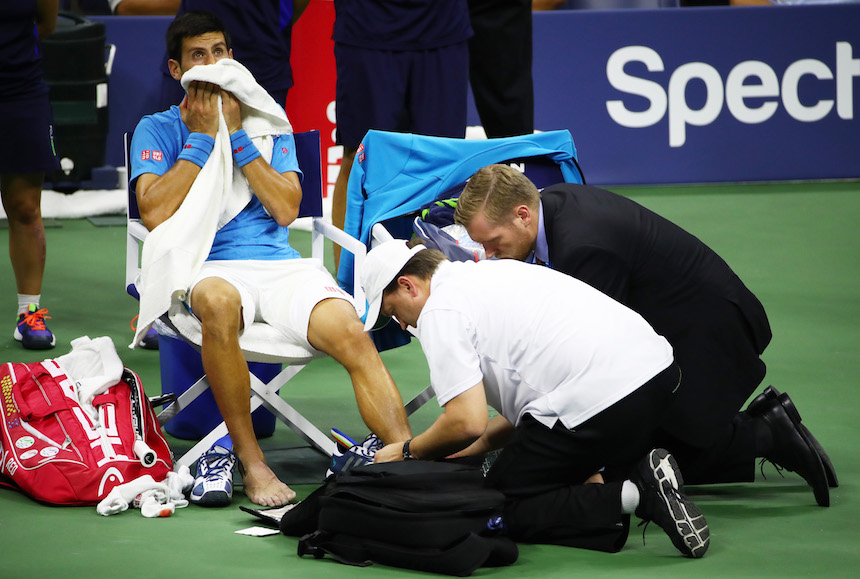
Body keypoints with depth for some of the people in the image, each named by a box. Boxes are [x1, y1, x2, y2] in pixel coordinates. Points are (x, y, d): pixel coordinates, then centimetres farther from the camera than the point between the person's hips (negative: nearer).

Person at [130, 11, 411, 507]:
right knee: (219, 302, -41)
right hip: (207, 267, -2)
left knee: (351, 333, -28)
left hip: (278, 262, 3)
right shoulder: (157, 130, 14)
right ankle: (251, 463, -32)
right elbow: (156, 215, -4)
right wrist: (202, 136, -1)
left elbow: (286, 210, 4)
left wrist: (236, 133, -1)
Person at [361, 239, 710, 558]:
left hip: (600, 396, -10)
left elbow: (468, 422, -10)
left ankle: (634, 497, -12)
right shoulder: (492, 273, 27)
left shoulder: (439, 312, -3)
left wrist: (407, 452, 8)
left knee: (510, 508, 6)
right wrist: (469, 450, 29)